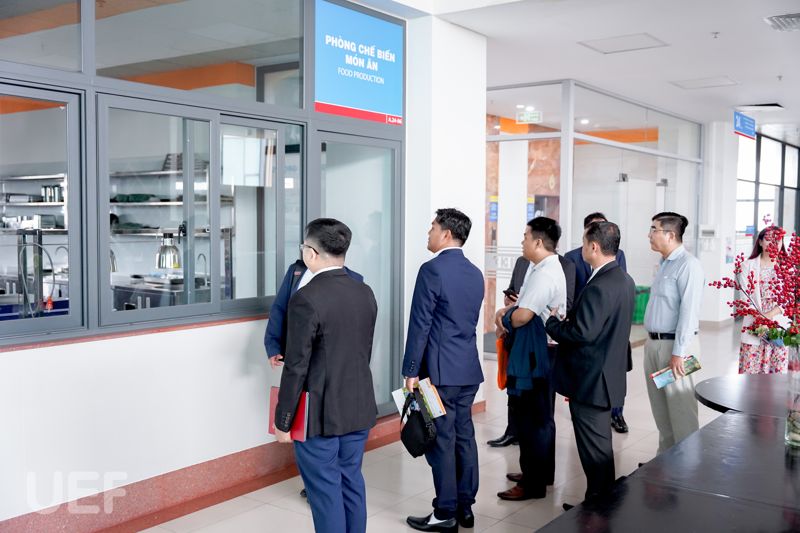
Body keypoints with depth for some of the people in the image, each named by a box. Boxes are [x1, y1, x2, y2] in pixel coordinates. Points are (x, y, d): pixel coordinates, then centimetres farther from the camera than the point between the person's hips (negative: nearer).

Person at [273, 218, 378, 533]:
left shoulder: (306, 299, -19)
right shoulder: (365, 293, 2)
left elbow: (296, 367, -17)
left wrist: (283, 421, -8)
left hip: (320, 414, -7)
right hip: (359, 409, 7)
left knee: (326, 492, 5)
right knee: (351, 482, 18)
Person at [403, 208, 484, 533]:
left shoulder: (432, 270, -13)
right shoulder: (475, 273, 11)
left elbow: (420, 324, -14)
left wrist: (411, 370, -10)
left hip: (440, 369, -8)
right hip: (469, 367, 8)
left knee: (442, 442, -1)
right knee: (464, 437, 12)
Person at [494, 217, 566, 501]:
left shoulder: (545, 274, -22)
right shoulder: (540, 268, 10)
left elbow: (522, 316, -28)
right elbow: (524, 302, 18)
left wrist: (505, 318, -7)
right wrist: (505, 311, -1)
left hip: (536, 354, -10)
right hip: (540, 350, 10)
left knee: (531, 417, -2)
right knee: (541, 415, 20)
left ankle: (533, 484, 9)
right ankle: (541, 473, 34)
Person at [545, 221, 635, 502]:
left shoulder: (598, 287, -24)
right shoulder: (625, 281, 8)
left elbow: (582, 333, -26)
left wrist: (553, 321, -10)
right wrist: (566, 322, 8)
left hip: (590, 381, -10)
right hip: (608, 375, 10)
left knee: (595, 449, 3)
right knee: (601, 444, 21)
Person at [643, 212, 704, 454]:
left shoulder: (688, 265, -15)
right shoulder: (664, 264, 13)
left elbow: (689, 311, -20)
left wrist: (678, 352, -21)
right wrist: (652, 341, 13)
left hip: (674, 345, -9)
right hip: (654, 343, 9)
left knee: (681, 408, -1)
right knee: (660, 407, 16)